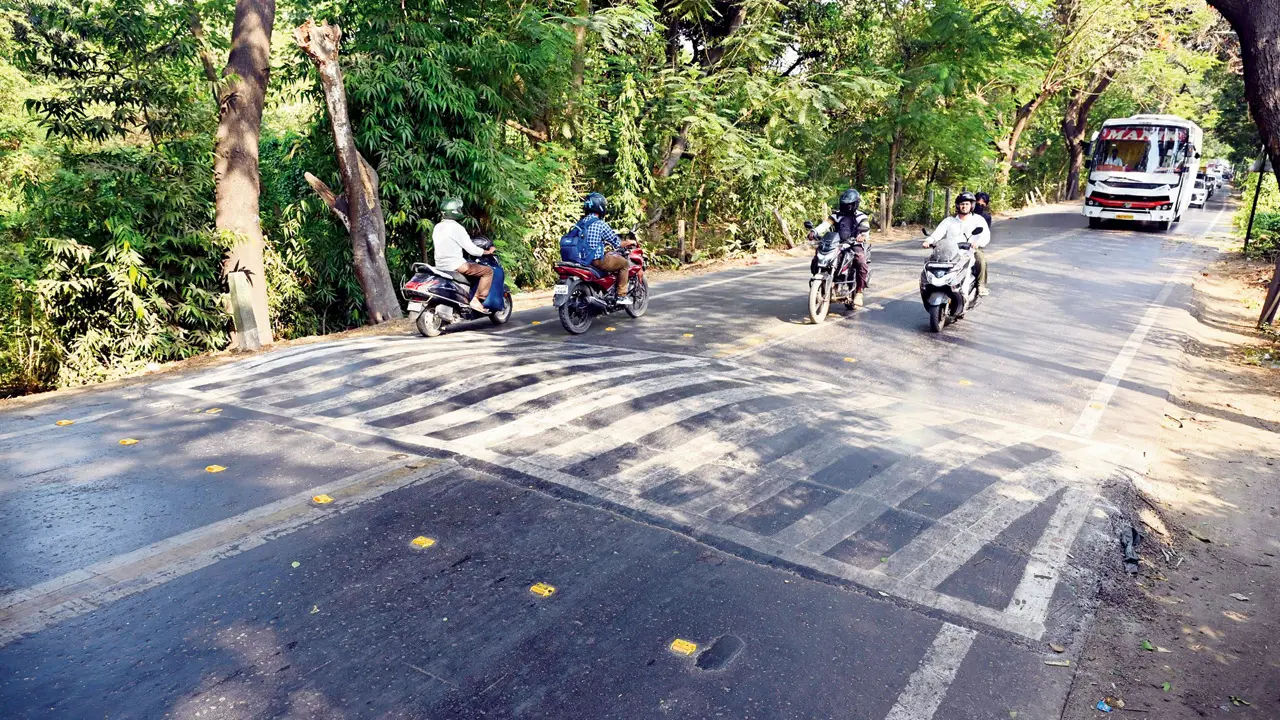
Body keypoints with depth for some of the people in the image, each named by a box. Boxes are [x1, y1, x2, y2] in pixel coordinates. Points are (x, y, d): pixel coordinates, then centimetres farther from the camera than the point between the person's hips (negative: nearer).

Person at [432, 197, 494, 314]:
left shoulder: (437, 228, 11)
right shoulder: (456, 228, -14)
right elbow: (471, 249, -13)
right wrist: (488, 252, 3)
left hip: (440, 266, 9)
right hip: (455, 265, -9)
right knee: (488, 271, -6)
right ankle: (476, 300, -13)